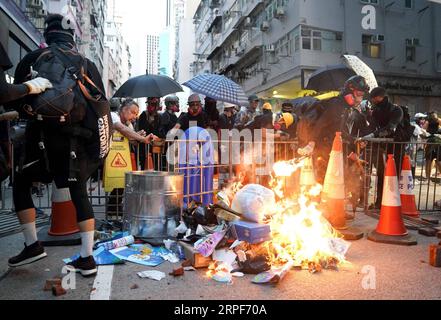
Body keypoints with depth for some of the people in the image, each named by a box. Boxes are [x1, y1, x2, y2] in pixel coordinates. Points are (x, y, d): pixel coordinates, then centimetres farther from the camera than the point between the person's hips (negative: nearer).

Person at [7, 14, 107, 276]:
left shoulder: (34, 59, 1)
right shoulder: (88, 65, 7)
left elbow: (18, 101, 5)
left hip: (49, 141, -2)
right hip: (80, 142, 3)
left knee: (21, 184, 20)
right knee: (80, 194, 12)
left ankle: (33, 245, 16)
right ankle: (87, 259, 10)